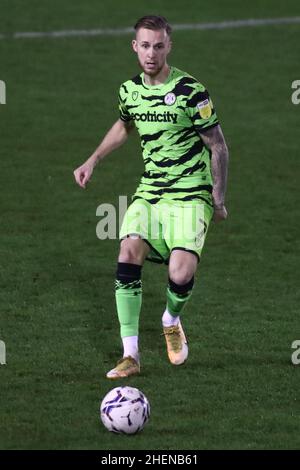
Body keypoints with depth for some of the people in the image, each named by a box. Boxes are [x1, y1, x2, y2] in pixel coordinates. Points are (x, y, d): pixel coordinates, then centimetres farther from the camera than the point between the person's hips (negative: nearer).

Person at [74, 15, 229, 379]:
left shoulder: (191, 92, -13)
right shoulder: (130, 91, 4)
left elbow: (218, 147, -4)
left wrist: (218, 199, -4)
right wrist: (92, 161, 20)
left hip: (190, 196, -4)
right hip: (149, 193, 5)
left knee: (180, 276, -21)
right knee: (128, 256, -19)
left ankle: (172, 320, 18)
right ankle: (130, 355, -12)